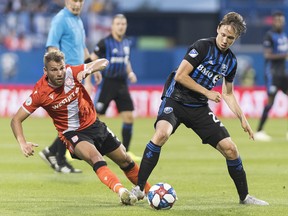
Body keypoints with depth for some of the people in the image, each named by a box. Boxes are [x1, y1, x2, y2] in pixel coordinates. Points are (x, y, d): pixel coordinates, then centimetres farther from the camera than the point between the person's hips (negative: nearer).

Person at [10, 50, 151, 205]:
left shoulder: (71, 73, -15)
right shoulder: (40, 93, -21)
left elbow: (103, 62, -7)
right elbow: (16, 120, -17)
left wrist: (88, 70, -28)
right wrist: (23, 144, -32)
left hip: (93, 124, 4)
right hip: (72, 133, -4)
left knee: (124, 160, 12)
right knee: (94, 156, -35)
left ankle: (148, 191, 33)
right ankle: (121, 191, -47)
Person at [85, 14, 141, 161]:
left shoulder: (126, 43, 10)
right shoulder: (105, 43, -9)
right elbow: (91, 61, -8)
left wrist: (130, 73, 7)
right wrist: (87, 81, -13)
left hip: (122, 85, 6)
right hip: (107, 83, -6)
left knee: (129, 117, -1)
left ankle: (125, 152, 10)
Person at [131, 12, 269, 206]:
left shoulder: (231, 61, 8)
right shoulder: (203, 46, -13)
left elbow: (228, 93, 20)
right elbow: (180, 76, -16)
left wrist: (242, 119, 13)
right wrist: (207, 92, -13)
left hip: (199, 108, 6)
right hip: (176, 100, -6)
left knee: (230, 149, -1)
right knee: (162, 133, -34)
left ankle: (244, 196, 18)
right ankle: (139, 189, -26)